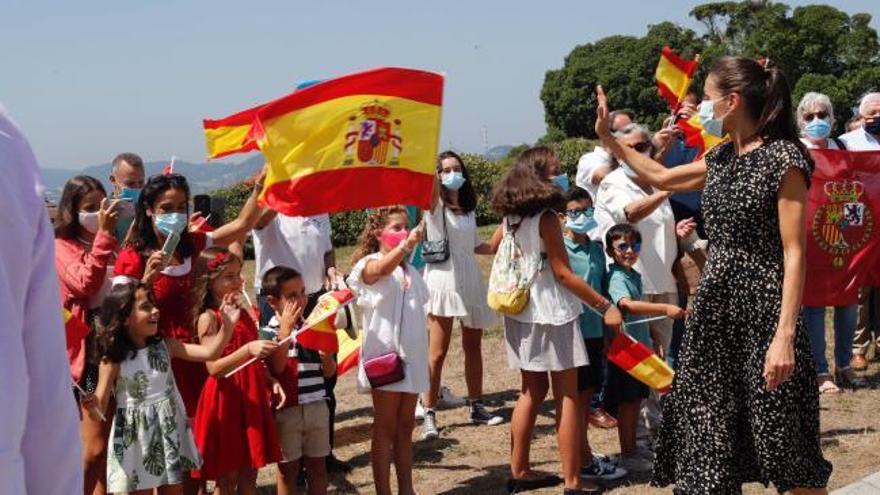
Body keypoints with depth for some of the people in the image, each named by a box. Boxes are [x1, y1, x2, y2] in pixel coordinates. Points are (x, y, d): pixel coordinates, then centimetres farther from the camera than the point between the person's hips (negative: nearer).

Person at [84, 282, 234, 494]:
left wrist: (227, 326, -16)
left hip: (170, 434, 4)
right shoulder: (113, 359, -12)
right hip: (136, 441, -4)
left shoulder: (164, 346, -1)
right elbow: (100, 412, -14)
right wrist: (92, 407, -37)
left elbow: (208, 352, -4)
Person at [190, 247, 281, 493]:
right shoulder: (208, 318, -10)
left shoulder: (243, 313, 11)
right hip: (225, 401, -7)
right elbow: (214, 367, -19)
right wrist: (247, 350, -32)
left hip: (252, 399, 7)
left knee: (249, 475, 11)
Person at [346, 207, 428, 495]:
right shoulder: (370, 264, -9)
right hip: (384, 357, -6)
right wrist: (406, 245, -52)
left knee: (405, 428, 12)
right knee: (385, 429, -1)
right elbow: (383, 269, -34)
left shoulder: (410, 271, 15)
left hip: (412, 357, 7)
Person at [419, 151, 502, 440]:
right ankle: (429, 415, -4)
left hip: (471, 282, 6)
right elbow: (430, 186, -29)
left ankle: (477, 408, 24)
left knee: (473, 346, 13)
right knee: (437, 351, -7)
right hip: (443, 282, -6)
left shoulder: (468, 209, 13)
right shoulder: (435, 205, -5)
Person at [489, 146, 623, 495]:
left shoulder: (511, 217, 6)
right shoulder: (546, 218, -15)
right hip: (551, 314, -8)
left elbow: (493, 247, 25)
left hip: (522, 312, 8)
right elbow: (562, 273, -16)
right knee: (567, 395, -3)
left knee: (532, 391, 16)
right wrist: (605, 306, -15)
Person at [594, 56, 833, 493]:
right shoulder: (721, 157, 11)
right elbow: (660, 178, 29)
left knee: (783, 441, 1)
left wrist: (785, 336, -22)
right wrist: (607, 137, 26)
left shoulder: (783, 157, -13)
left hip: (763, 306, -7)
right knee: (710, 431, 9)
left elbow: (794, 254, -16)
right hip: (716, 302, 8)